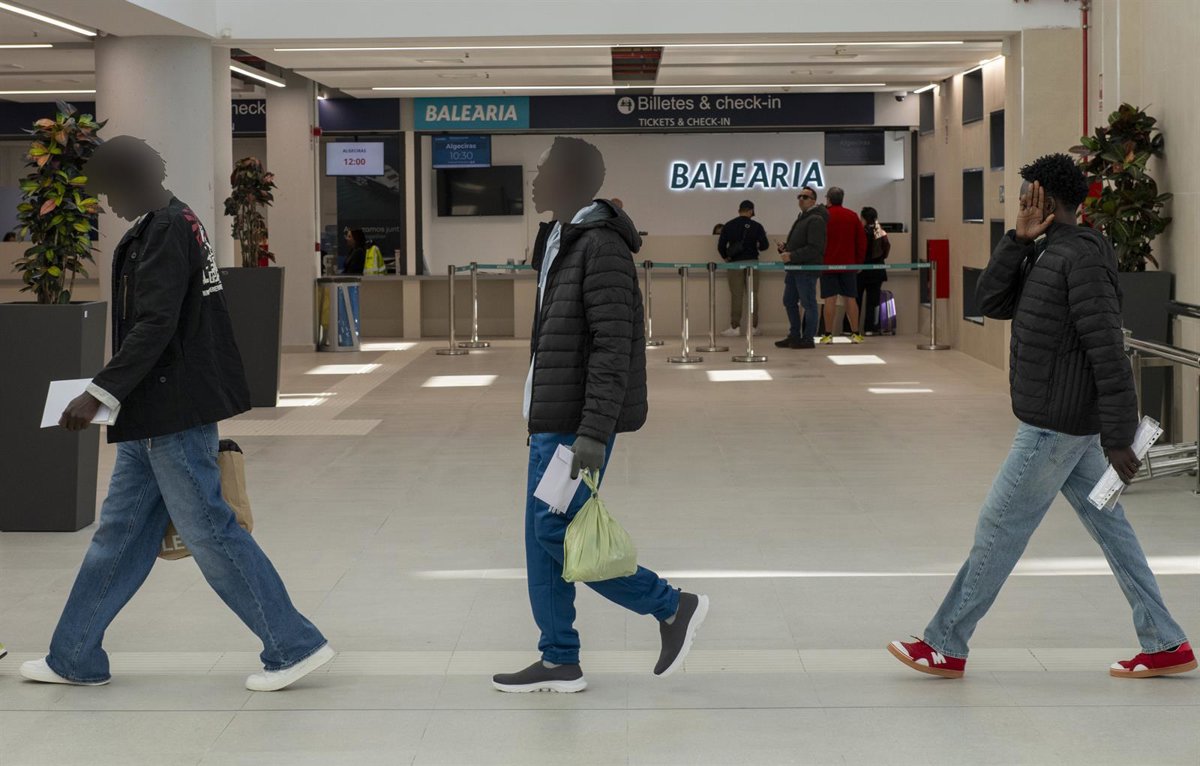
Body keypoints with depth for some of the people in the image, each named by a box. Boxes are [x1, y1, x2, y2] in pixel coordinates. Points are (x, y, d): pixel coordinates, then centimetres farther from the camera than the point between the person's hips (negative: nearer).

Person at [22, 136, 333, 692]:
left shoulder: (166, 233, -16)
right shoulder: (173, 224, 14)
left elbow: (154, 327, -23)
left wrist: (100, 394, -23)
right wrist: (114, 394, 18)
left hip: (173, 416, -10)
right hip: (156, 416, 10)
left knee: (208, 531, -4)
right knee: (119, 535, 14)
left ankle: (295, 646, 4)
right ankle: (75, 659, 23)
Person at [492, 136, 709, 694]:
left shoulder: (602, 245, -16)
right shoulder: (562, 241, 14)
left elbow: (613, 347, -22)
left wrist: (593, 433, -25)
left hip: (579, 421, -10)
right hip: (553, 417, 10)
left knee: (556, 534, -8)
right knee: (541, 538, 8)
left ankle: (672, 607, 4)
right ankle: (560, 663, 14)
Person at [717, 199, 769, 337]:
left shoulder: (728, 226, 1)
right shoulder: (756, 226, 0)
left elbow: (721, 246, -1)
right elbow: (764, 245, -2)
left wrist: (726, 257, 17)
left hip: (735, 264, 0)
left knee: (736, 295, 0)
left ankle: (735, 327, -3)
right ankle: (753, 326, 9)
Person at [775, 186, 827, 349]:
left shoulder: (816, 220, -13)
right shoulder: (801, 218, 19)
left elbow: (814, 249, -21)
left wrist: (792, 256, -21)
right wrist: (785, 248, 8)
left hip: (807, 269, -10)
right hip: (794, 268, 10)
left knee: (808, 304, -4)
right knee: (789, 301, 14)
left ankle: (808, 338, 2)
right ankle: (794, 336, 22)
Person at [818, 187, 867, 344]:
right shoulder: (853, 216, 6)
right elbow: (862, 241, 7)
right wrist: (858, 260, 14)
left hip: (828, 264, -3)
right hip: (848, 265, 3)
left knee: (830, 299, -3)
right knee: (850, 298, 5)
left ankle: (828, 334, -5)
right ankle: (855, 333, 3)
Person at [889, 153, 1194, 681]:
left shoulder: (1081, 257, -18)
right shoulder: (1046, 256, 12)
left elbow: (1108, 352, -22)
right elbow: (990, 302, 9)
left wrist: (1118, 438, -23)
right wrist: (1020, 239, -3)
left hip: (1056, 426, -10)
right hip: (1064, 423, 10)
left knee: (999, 528, -1)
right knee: (1110, 529, 11)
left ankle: (944, 647, 8)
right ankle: (1165, 645, 17)